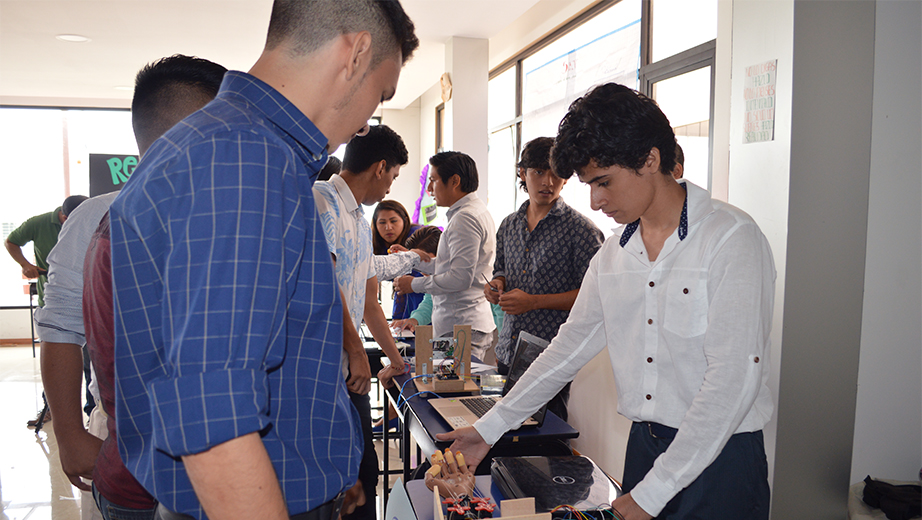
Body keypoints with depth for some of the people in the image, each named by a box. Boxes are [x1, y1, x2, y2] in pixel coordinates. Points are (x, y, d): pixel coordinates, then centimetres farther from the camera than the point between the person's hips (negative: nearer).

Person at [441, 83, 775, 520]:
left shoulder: (732, 238, -14)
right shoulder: (615, 251, 6)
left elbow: (733, 380, -19)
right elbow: (573, 344, 12)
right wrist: (490, 428, 11)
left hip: (719, 456, -5)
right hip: (644, 442, 5)